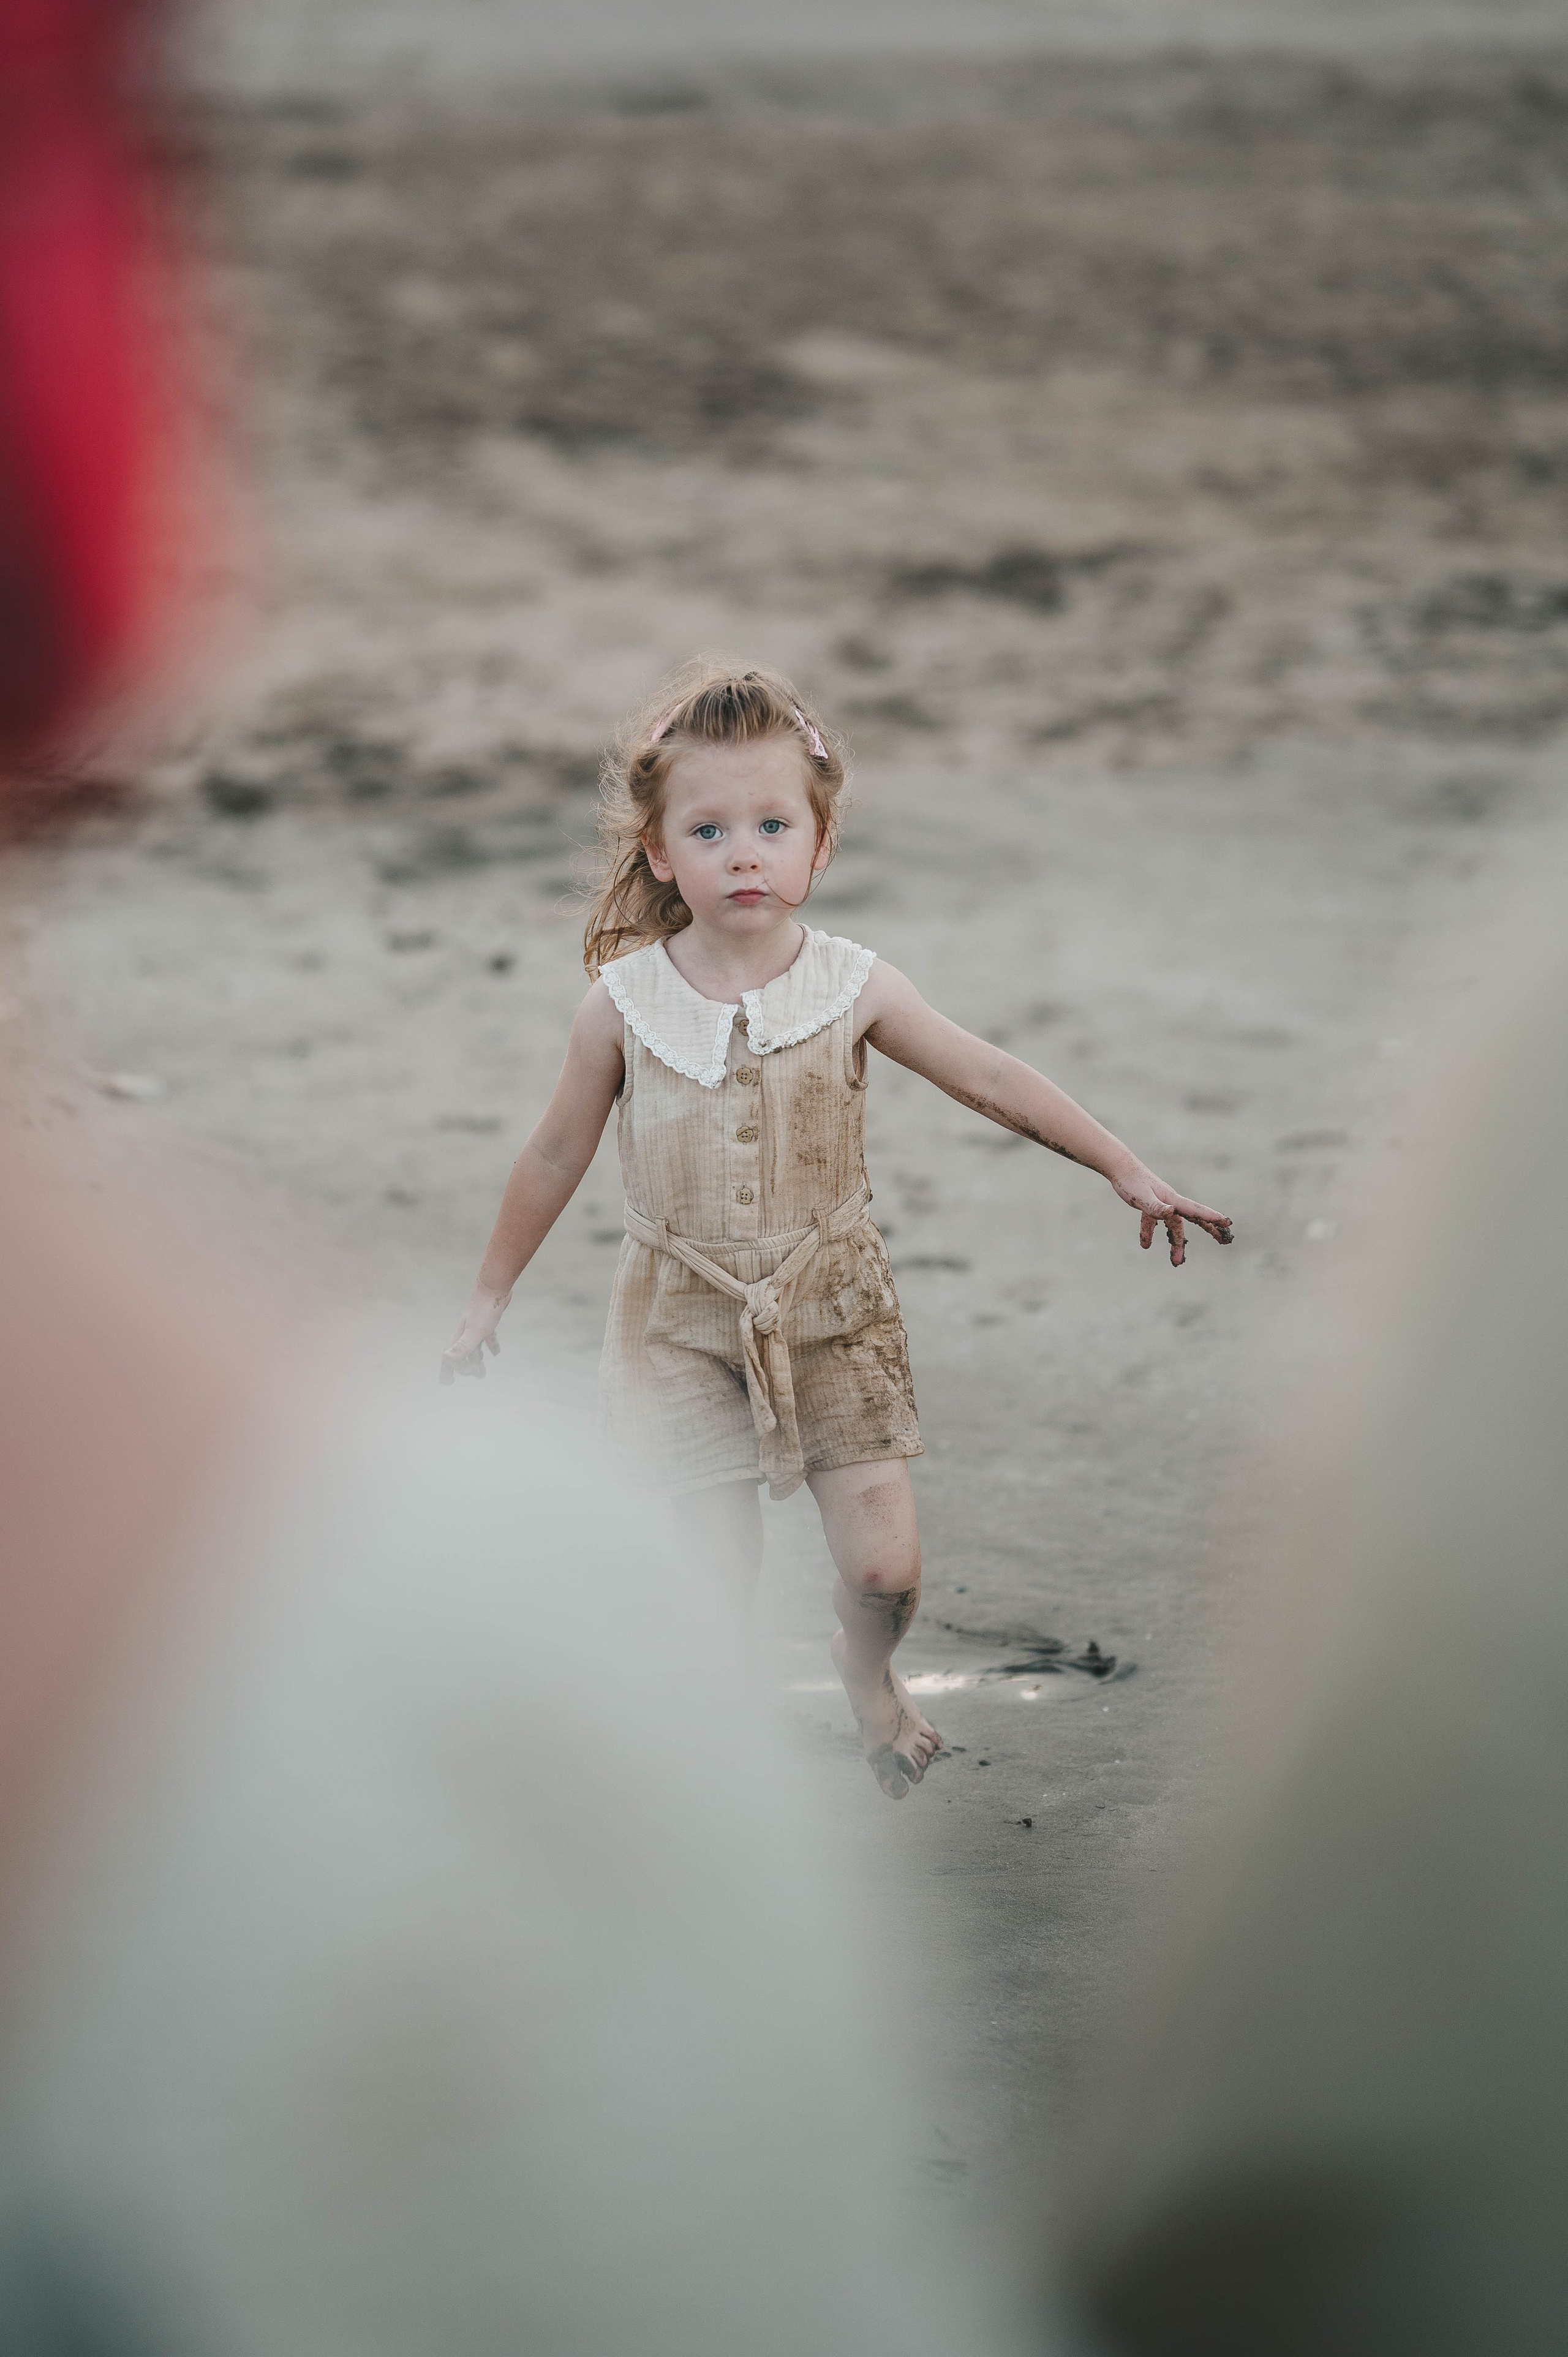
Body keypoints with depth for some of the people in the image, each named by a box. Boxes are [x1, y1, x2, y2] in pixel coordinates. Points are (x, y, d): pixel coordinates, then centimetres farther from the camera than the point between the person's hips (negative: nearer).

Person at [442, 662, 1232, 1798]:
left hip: (831, 1310, 1)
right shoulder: (624, 1006, -9)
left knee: (886, 1568, 0)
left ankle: (868, 1671, 34)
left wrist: (1130, 1172, 2)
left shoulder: (853, 989, -8)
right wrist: (492, 1295, 12)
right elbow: (558, 1154, 5)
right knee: (721, 1580, -6)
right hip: (685, 1320, -1)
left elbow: (991, 1079, 0)